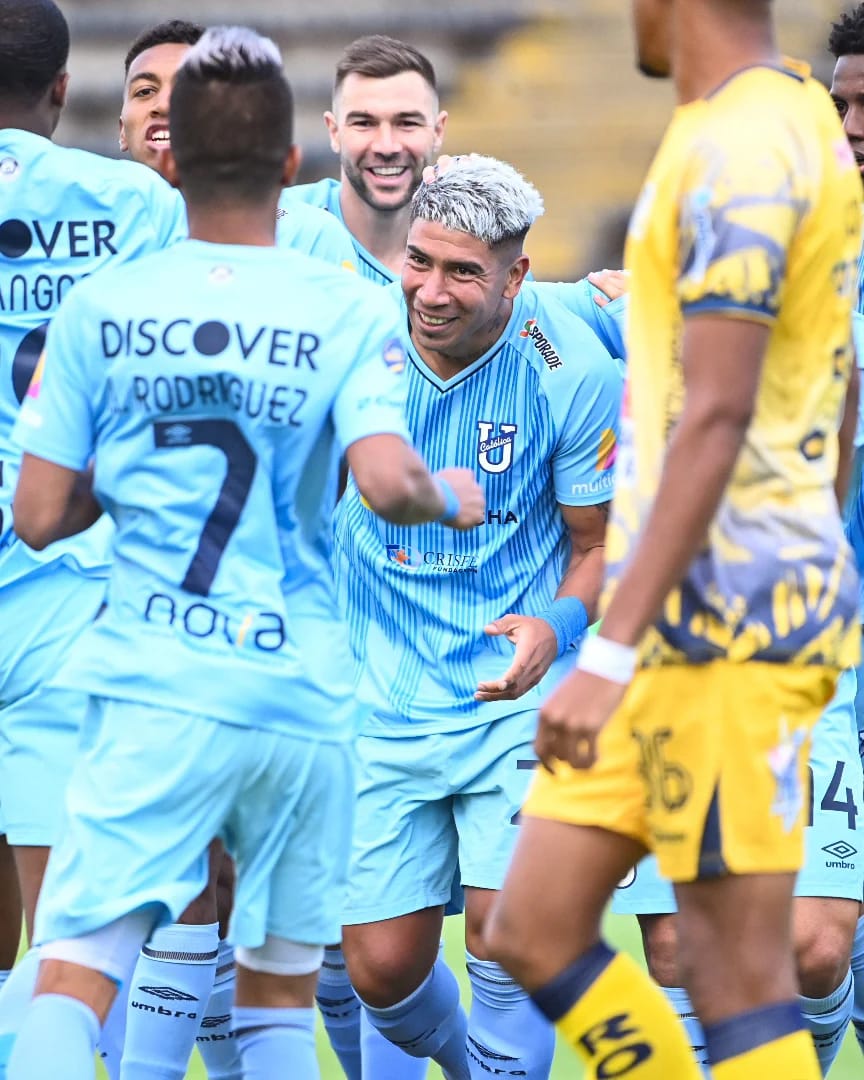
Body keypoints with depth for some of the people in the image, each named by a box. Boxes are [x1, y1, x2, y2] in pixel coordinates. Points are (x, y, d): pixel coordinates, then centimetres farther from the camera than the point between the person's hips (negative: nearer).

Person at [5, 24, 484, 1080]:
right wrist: (451, 498, 7)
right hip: (304, 693, 1)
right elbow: (386, 483, -14)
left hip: (152, 686, -1)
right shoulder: (349, 311, 0)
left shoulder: (99, 309, 2)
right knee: (279, 993, 14)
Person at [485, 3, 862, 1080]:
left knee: (736, 968, -6)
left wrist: (610, 656, -25)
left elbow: (715, 420, -22)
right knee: (534, 930, 9)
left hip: (722, 621, -10)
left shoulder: (738, 151, -15)